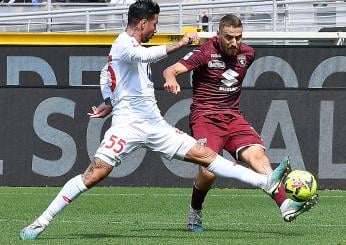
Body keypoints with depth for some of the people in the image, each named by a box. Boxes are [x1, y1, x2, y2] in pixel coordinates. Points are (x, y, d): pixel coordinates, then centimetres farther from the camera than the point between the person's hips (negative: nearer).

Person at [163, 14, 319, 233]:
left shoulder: (247, 54, 8)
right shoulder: (206, 52, -9)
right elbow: (170, 70, -19)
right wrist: (171, 79, -41)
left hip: (233, 117, 5)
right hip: (205, 117, -5)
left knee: (258, 155, -19)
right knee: (209, 172, -20)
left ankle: (285, 205, -32)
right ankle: (195, 213, 9)